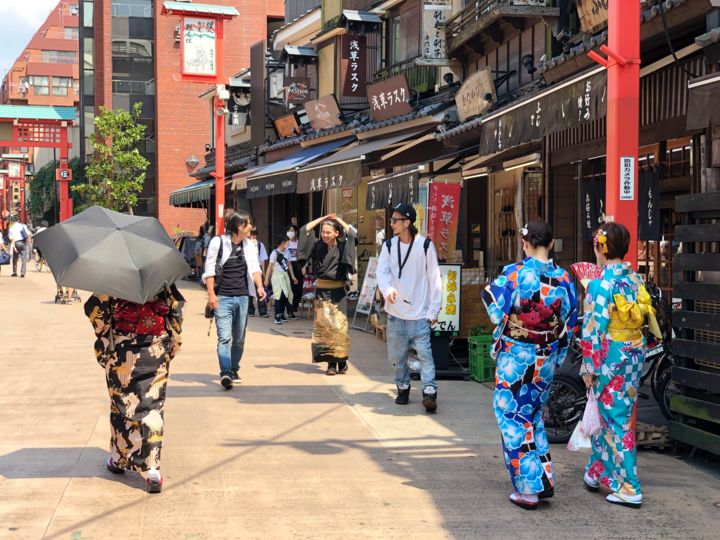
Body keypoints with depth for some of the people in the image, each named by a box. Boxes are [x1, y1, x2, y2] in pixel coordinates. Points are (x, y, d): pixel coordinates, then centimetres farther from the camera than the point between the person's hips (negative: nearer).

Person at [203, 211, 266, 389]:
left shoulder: (249, 245, 10)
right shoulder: (218, 242, -4)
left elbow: (254, 267, 7)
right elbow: (209, 270, -4)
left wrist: (259, 286, -12)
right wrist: (211, 294, -11)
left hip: (243, 297, 5)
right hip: (223, 298, -5)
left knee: (239, 338, 11)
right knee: (224, 337, -14)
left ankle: (234, 370, 26)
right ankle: (225, 373, -21)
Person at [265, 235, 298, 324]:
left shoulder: (286, 252, 6)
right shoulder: (275, 253, -13)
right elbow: (270, 267, -10)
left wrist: (292, 276, 16)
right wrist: (266, 279, -9)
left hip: (285, 276, 7)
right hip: (277, 276, -7)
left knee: (286, 295, 8)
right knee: (279, 296, -10)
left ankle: (282, 314, 21)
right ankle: (277, 317, -6)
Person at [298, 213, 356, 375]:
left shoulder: (342, 247, -3)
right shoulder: (318, 246, 4)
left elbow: (353, 234, -18)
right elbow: (304, 230, 3)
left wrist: (339, 220, -5)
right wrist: (322, 219, 3)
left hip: (337, 293, -3)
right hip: (321, 292, 3)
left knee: (338, 327, -5)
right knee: (323, 327, 1)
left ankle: (342, 361, 3)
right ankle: (331, 363, 5)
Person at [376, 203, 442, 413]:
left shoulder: (425, 245, -4)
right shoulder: (389, 246, 5)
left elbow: (434, 278, -2)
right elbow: (382, 272, -6)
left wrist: (433, 309, -5)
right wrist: (388, 290, -28)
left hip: (420, 312, -3)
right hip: (396, 312, 4)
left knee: (424, 353, -12)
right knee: (398, 356, 11)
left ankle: (429, 392, -14)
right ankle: (403, 388, 27)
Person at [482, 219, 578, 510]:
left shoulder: (514, 274, -14)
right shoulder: (564, 279, 0)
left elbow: (497, 312, -14)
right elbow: (569, 324, 7)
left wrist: (489, 291, 6)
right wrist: (557, 357, 17)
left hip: (515, 357, -5)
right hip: (547, 359, 5)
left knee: (513, 418, 4)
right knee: (534, 416, 20)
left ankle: (527, 488, 3)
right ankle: (544, 479, 20)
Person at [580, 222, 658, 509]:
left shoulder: (601, 284, -16)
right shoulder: (636, 279, 5)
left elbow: (594, 327, -17)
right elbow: (644, 318, 10)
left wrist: (588, 366, -10)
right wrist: (636, 352, 19)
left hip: (610, 356, -7)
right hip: (635, 354, 7)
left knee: (616, 420, 0)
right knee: (609, 415, 19)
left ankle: (629, 488, 3)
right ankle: (595, 474, 32)